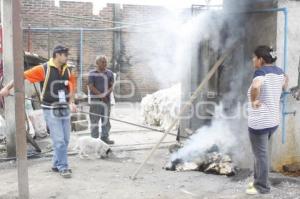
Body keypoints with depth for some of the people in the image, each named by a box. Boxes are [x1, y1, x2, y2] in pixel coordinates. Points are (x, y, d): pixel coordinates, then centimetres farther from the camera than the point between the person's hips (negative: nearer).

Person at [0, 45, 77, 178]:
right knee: (59, 141, -5)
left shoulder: (67, 70, 5)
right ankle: (63, 167, 6)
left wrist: (71, 103, -2)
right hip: (51, 110, -6)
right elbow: (23, 75, -9)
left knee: (65, 140, 10)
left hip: (64, 109, 6)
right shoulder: (44, 69, -11)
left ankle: (56, 165, 25)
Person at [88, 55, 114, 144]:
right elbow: (91, 87, -7)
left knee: (106, 119, 9)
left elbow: (111, 86, 7)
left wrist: (106, 94, -12)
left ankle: (105, 137, 19)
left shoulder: (110, 73, 10)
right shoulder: (92, 73, -2)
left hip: (106, 99, 4)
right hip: (95, 100, -4)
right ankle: (94, 138, 5)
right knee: (94, 119, -2)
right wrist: (101, 95, -13)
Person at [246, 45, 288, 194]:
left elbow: (255, 86, -41)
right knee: (260, 152, 23)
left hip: (259, 122, -9)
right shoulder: (278, 71, 6)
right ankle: (258, 181, 33)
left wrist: (253, 100, -27)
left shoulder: (261, 71, -20)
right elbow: (285, 81, 29)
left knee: (261, 154, 4)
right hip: (273, 120, 9)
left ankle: (262, 187, 15)